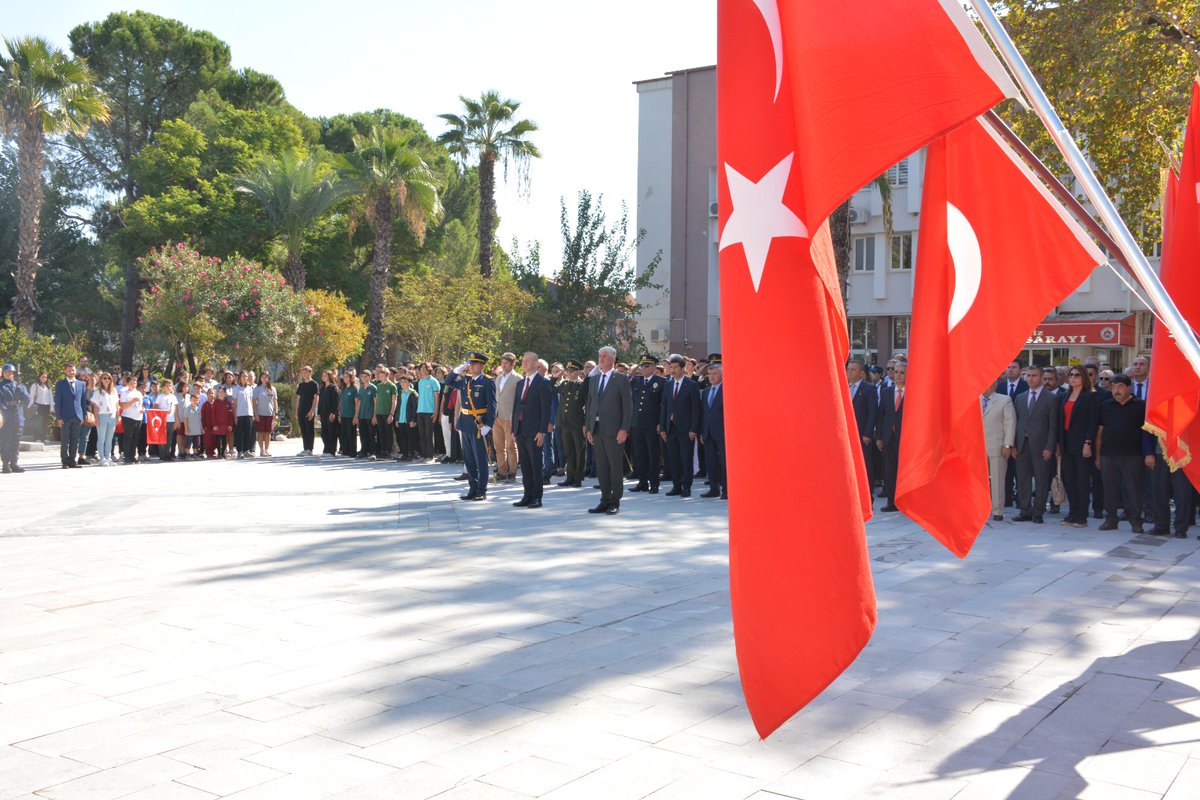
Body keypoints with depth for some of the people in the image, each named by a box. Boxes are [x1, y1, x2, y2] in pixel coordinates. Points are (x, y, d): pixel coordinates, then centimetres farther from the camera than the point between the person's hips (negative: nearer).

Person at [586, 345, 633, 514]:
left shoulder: (621, 379, -2)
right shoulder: (593, 379, 14)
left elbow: (627, 405, -6)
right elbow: (589, 404, 16)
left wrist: (624, 429, -13)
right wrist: (588, 428, 9)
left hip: (613, 430, -5)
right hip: (596, 429, 5)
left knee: (615, 467, -2)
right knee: (601, 467, 8)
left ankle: (615, 503, 4)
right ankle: (605, 501, 15)